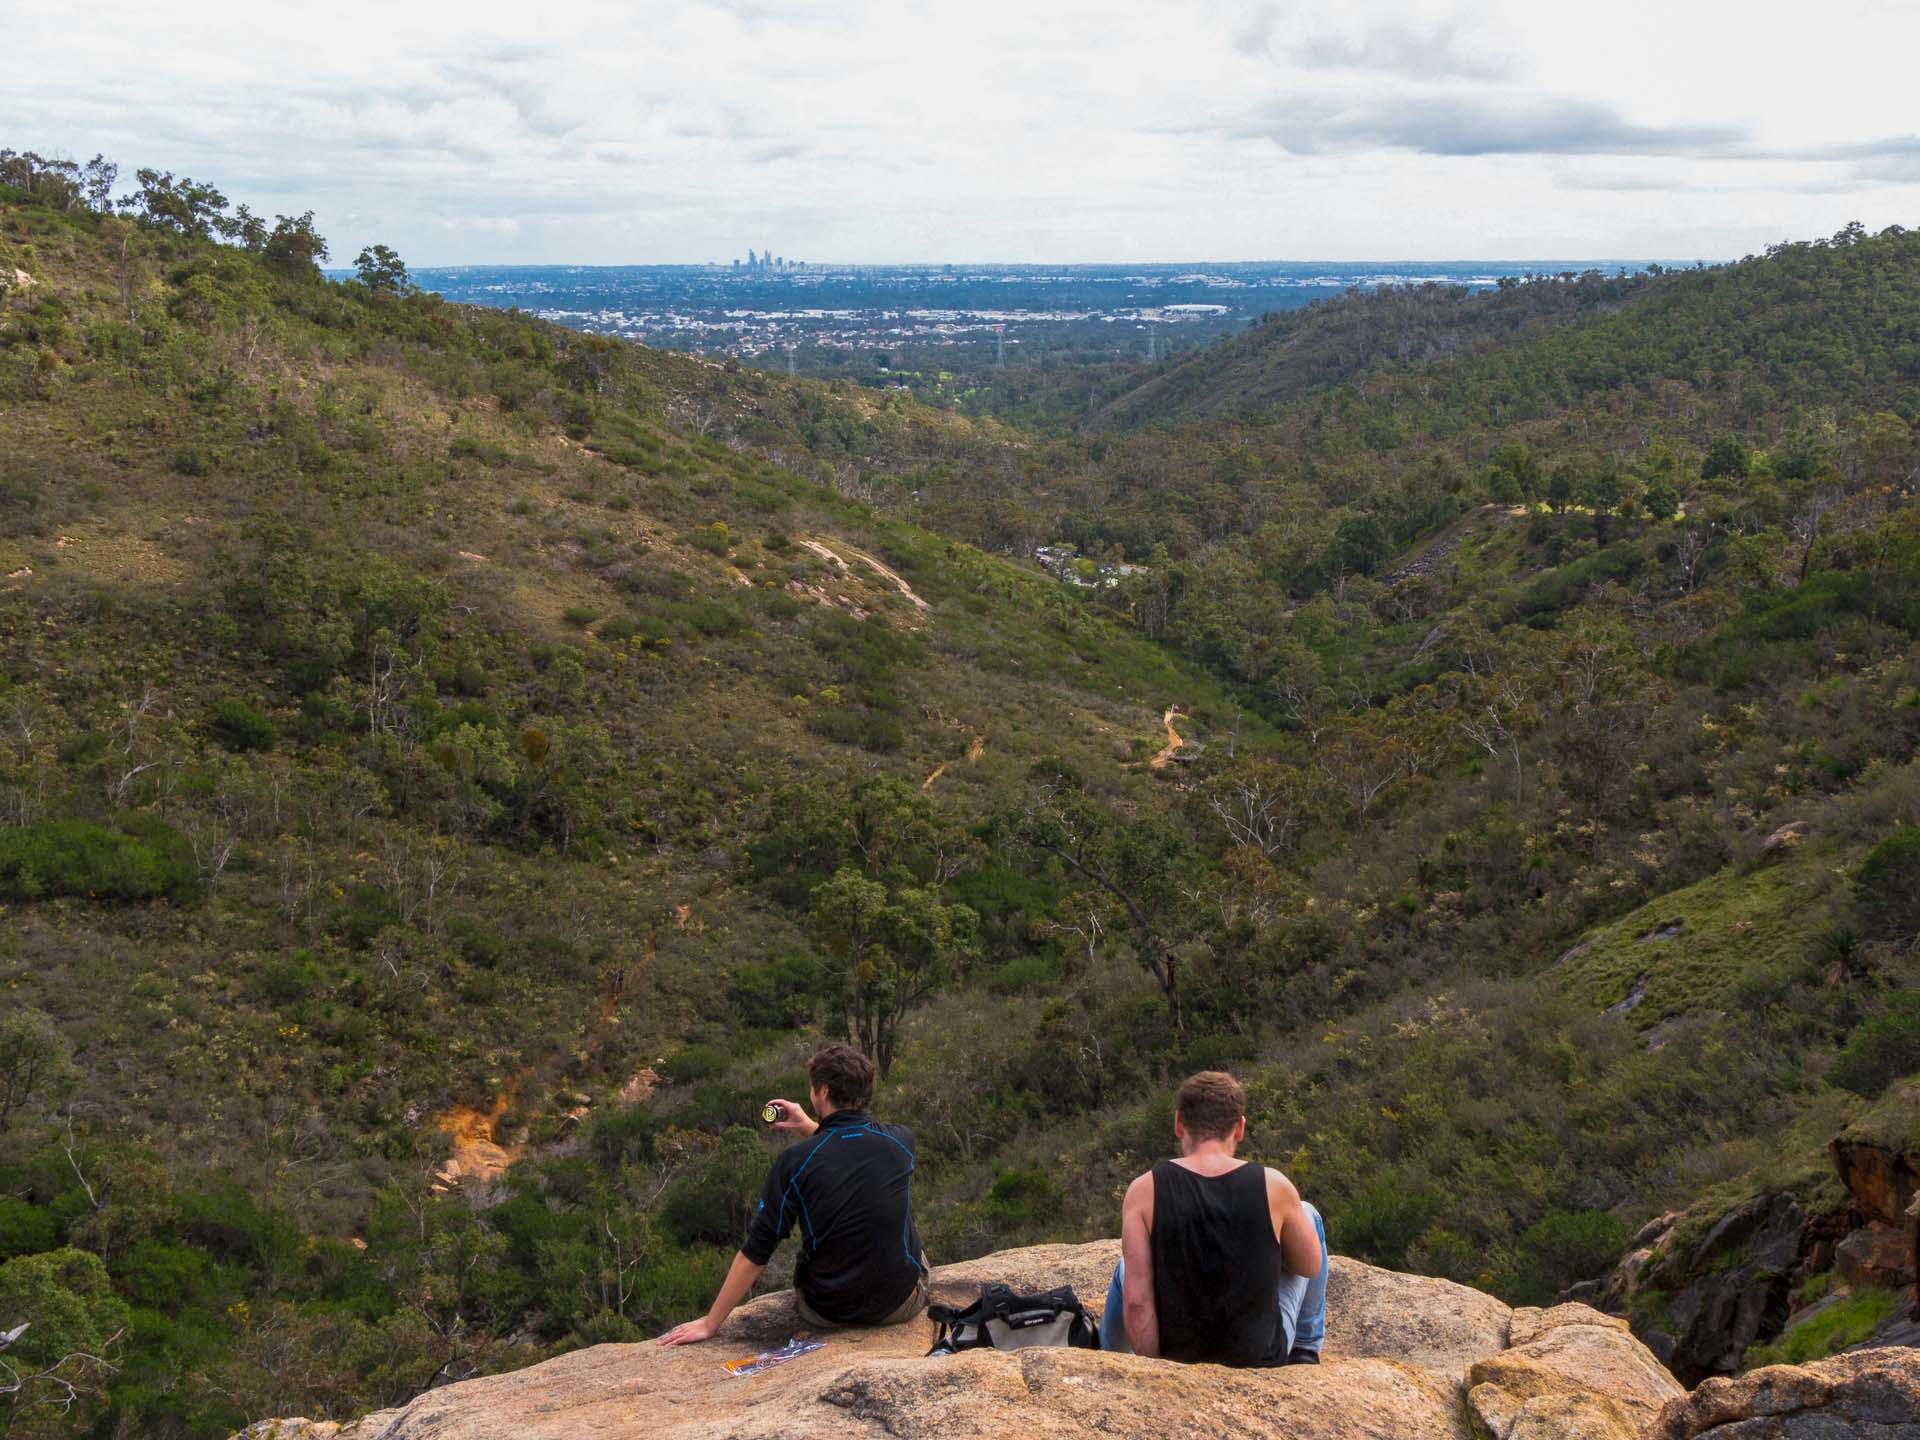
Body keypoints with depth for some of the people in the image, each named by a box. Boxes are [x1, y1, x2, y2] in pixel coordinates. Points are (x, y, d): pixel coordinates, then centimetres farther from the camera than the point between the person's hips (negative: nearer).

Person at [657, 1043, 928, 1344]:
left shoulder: (795, 1161, -18)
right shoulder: (901, 1142, -10)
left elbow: (755, 1252, -14)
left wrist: (710, 1323, -5)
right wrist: (810, 1128, 18)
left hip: (826, 1311, -1)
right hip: (901, 1307, 1)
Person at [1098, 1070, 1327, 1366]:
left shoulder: (1144, 1191, -13)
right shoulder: (1273, 1186, -14)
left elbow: (1136, 1301, -16)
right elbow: (1311, 1266, 2)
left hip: (1176, 1354, 1)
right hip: (1263, 1357, 0)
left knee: (1125, 1270, 33)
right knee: (1308, 1214, 21)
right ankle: (1306, 1350, 31)